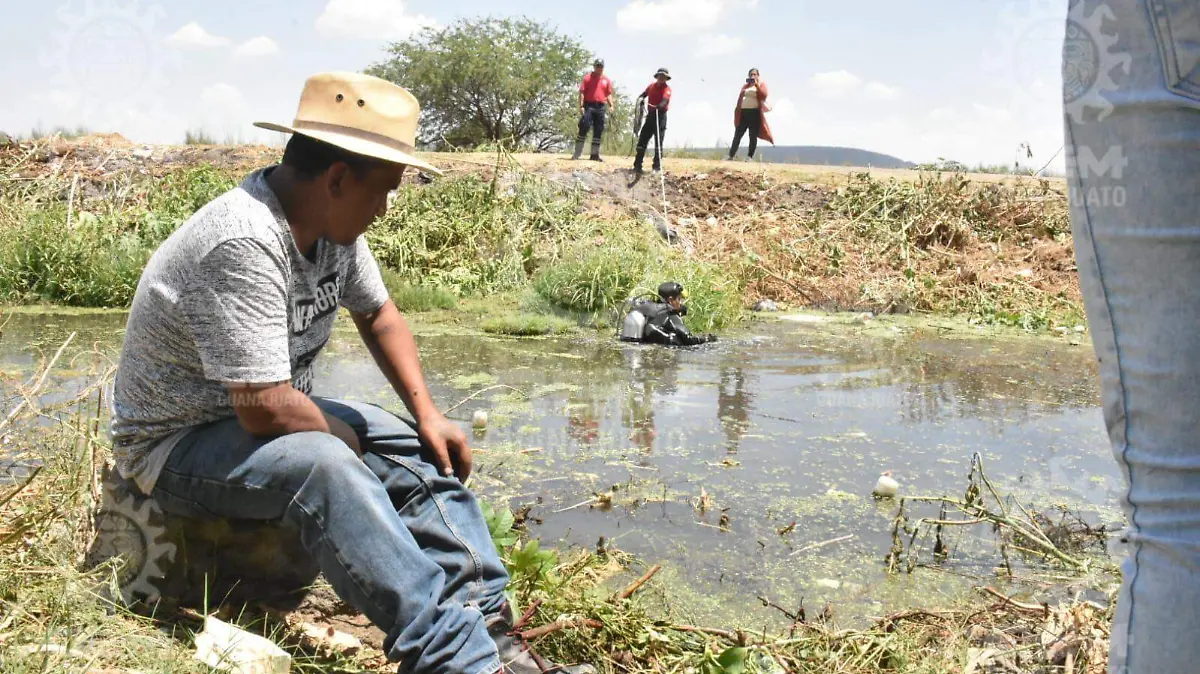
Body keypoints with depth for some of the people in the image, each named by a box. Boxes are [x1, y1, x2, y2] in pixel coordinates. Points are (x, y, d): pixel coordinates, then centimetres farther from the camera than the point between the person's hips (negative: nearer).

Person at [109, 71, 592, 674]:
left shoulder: (332, 220, -4)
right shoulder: (244, 245, -32)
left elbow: (377, 313, 11)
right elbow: (266, 410, -33)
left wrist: (428, 414, 1)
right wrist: (341, 433, -13)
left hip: (268, 415, 9)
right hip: (179, 443, -9)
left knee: (423, 452, -2)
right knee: (323, 465, -35)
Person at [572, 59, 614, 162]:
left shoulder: (607, 80, 12)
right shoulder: (587, 77, 2)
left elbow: (609, 94, 15)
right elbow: (582, 92, -2)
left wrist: (611, 105, -1)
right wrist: (581, 106, -12)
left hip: (601, 107, 4)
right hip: (589, 105, -4)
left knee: (598, 130, 6)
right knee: (584, 127, -10)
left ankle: (595, 154, 13)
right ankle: (577, 153, -8)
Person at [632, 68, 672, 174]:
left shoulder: (667, 89, -5)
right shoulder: (651, 86, 12)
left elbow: (665, 100, -24)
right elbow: (643, 95, 15)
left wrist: (659, 106, -44)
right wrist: (641, 99, -9)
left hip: (660, 116, -5)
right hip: (650, 115, 5)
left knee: (658, 142, -6)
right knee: (642, 141, 4)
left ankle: (657, 167, -1)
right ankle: (637, 165, 9)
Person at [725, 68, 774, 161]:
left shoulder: (761, 84, 6)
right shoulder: (745, 86, 18)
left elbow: (763, 95, -11)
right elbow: (740, 98, 17)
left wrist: (757, 85, -15)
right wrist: (737, 111, 9)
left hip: (755, 113, -4)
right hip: (743, 112, 4)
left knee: (753, 136, -2)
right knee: (737, 134, 1)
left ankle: (750, 157, 1)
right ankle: (731, 155, 2)